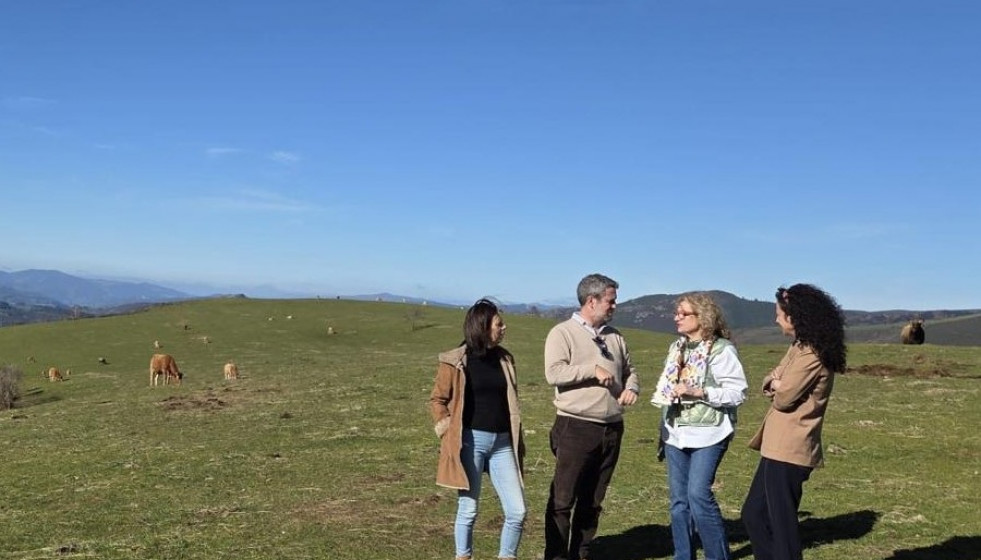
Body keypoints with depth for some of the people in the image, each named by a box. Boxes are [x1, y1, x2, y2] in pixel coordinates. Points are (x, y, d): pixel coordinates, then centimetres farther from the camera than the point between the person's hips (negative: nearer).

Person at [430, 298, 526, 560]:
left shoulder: (504, 359, 9)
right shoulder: (455, 361, -6)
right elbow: (437, 400, 0)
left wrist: (518, 441, 12)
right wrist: (449, 433, -8)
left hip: (502, 443, 5)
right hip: (471, 441, -4)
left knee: (517, 511, 1)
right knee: (468, 509, 5)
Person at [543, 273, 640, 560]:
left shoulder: (614, 336, 12)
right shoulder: (563, 333, -6)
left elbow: (629, 370, 20)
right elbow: (554, 373, -17)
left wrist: (631, 388, -2)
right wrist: (593, 369, -20)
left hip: (611, 429, 6)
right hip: (576, 428, -6)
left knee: (593, 500, 14)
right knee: (563, 499, 0)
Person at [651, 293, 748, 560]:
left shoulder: (721, 349, -9)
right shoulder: (676, 348, 13)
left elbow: (738, 393, -12)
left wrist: (698, 392, -21)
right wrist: (664, 427, 17)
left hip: (708, 433, -7)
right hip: (677, 433, 7)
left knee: (699, 494, -13)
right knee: (679, 500, 8)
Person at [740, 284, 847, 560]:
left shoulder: (811, 354, -19)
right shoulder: (801, 347, 14)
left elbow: (783, 398, -19)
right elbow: (770, 383, 14)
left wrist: (777, 386, 2)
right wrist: (776, 382, -8)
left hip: (789, 450, -10)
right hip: (780, 447, 10)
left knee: (781, 524, 1)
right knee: (754, 515, 17)